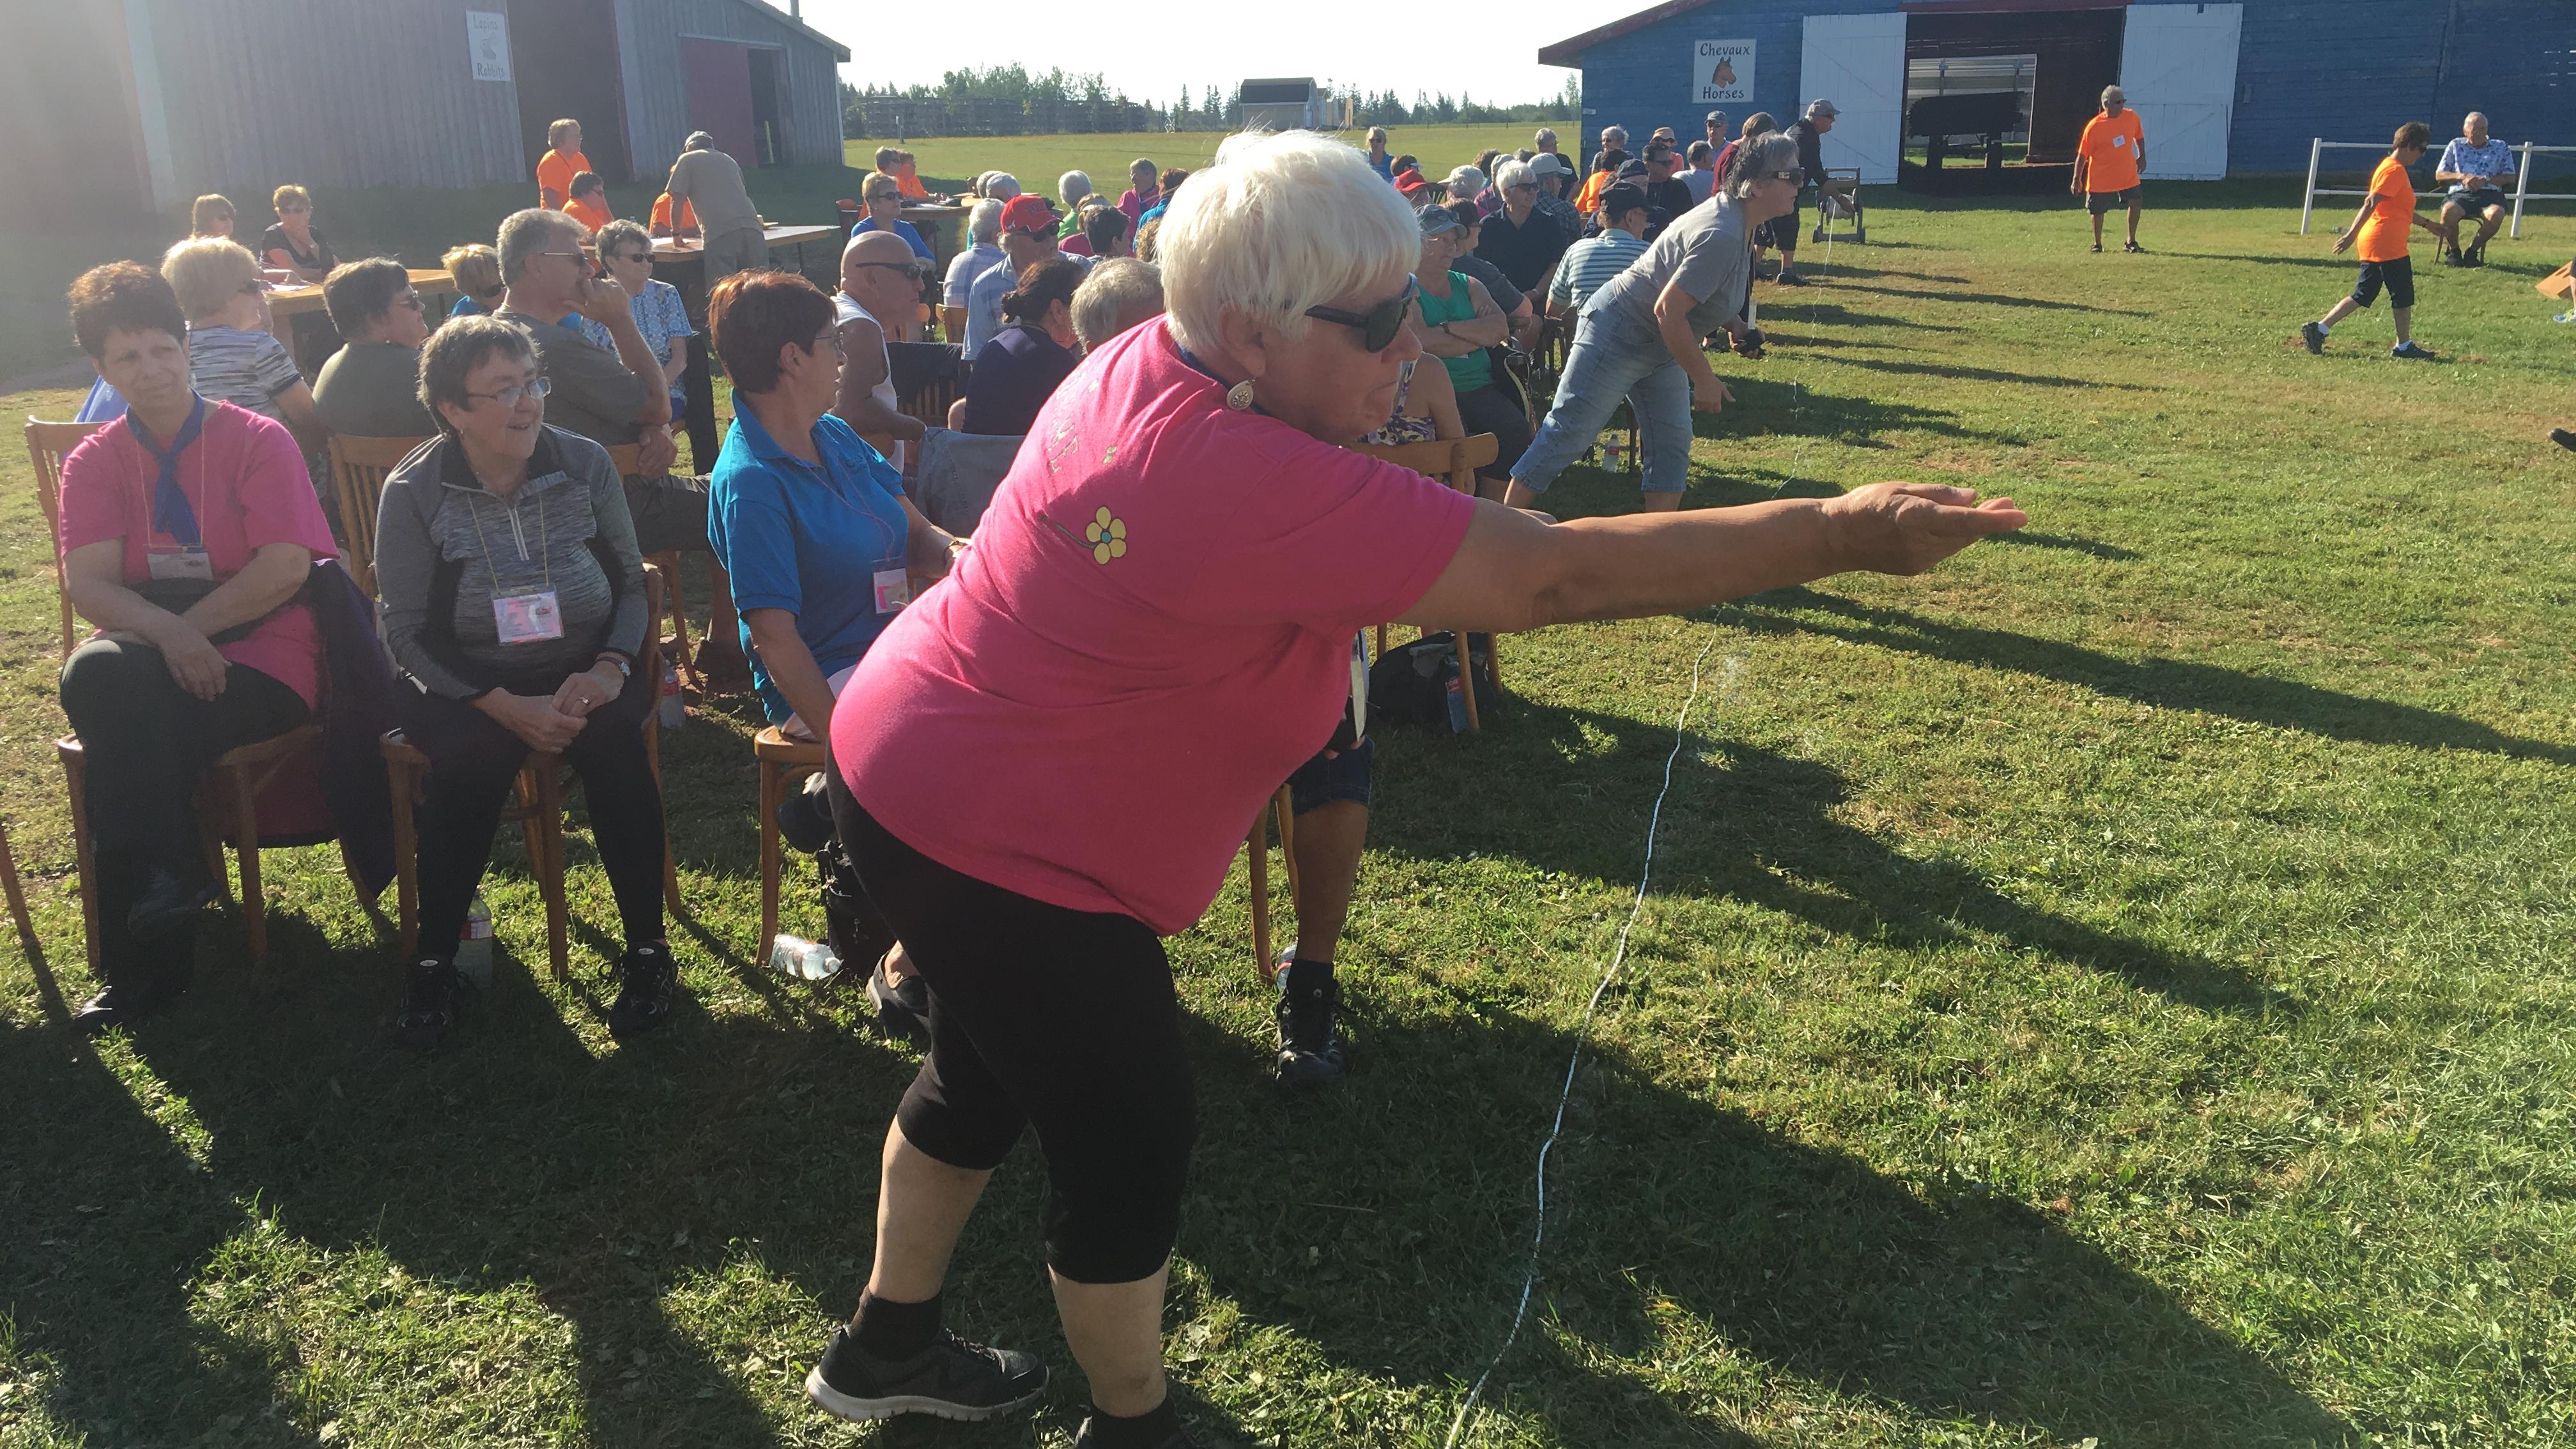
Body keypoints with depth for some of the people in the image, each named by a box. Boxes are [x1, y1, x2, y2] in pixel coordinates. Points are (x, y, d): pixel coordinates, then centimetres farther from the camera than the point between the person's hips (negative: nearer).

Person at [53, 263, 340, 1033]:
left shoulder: (258, 441, 0)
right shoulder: (94, 462, 9)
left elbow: (285, 567, -11)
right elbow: (88, 585, -4)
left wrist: (193, 629, -14)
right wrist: (166, 634, -23)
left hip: (258, 653, -3)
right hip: (147, 645, 3)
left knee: (127, 738, -28)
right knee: (95, 675, -32)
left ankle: (144, 960, -15)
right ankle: (168, 879, -22)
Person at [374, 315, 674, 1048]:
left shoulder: (585, 464, -1)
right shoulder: (413, 493, -6)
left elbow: (631, 582, 5)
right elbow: (407, 633, -7)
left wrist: (609, 667, -16)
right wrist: (506, 706, -20)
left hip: (582, 670, 1)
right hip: (466, 683, -1)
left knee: (610, 734, -31)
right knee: (471, 753, -33)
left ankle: (647, 948, -17)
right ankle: (434, 959, -12)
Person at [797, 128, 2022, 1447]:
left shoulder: (1143, 362, -4)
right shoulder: (1258, 489, -32)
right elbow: (1557, 576, -31)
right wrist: (1838, 532, -25)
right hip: (995, 846, -10)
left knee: (986, 1074, 26)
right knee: (1131, 1141, 8)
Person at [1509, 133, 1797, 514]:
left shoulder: (1737, 218, 4)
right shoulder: (1721, 236, -27)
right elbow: (1668, 311, -30)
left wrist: (1734, 324, 5)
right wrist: (1704, 380, -22)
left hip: (1658, 348, 11)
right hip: (1617, 335, -10)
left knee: (1673, 446, 7)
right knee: (1566, 435, -7)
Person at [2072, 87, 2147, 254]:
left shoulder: (2132, 117, -4)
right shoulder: (2094, 127, -16)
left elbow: (2139, 137, 16)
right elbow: (2082, 154, -11)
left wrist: (2142, 157, 14)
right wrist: (2076, 179, -11)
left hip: (2128, 174, 4)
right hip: (2100, 179, -3)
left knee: (2136, 202, -3)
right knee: (2098, 212, 5)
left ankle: (2131, 242, 10)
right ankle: (2097, 244, 25)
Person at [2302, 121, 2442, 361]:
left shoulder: (2389, 167, 21)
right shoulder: (2395, 171, -12)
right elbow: (2371, 203, -22)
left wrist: (2428, 224, 37)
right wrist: (2351, 235, -30)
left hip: (2372, 244, 10)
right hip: (2387, 244, -10)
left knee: (2362, 296, 9)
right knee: (2403, 296, 1)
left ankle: (2319, 329, 0)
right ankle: (2404, 346, 9)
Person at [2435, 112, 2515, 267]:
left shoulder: (2501, 148, 17)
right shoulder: (2456, 145, 18)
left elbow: (2510, 177, 10)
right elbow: (2439, 175, 14)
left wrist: (2486, 180, -7)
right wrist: (2462, 176, -4)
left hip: (2490, 194, 0)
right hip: (2461, 194, 0)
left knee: (2496, 214, -36)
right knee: (2449, 211, -38)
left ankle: (2472, 251, -11)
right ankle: (2454, 251, -12)